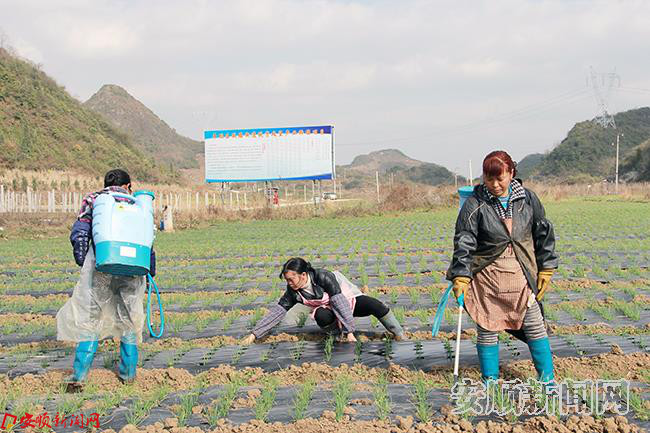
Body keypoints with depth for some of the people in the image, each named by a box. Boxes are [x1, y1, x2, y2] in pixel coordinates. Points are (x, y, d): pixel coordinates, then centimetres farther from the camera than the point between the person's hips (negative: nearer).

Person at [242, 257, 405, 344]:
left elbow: (340, 303, -34)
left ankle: (400, 337, -11)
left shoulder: (323, 277, -31)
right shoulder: (293, 292, -16)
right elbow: (277, 312, -15)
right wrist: (254, 334, -21)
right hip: (330, 311, 3)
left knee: (375, 306, -28)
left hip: (350, 300, -3)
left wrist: (349, 332, -37)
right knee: (321, 316, -34)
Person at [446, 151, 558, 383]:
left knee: (535, 327, 6)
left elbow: (544, 234, 10)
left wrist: (545, 269, 10)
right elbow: (463, 243, -10)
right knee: (487, 330, 4)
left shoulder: (528, 199, 1)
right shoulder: (475, 205, -8)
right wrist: (461, 278, -19)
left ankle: (547, 380, 19)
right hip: (487, 276, -2)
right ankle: (490, 382, 18)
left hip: (521, 274, 2)